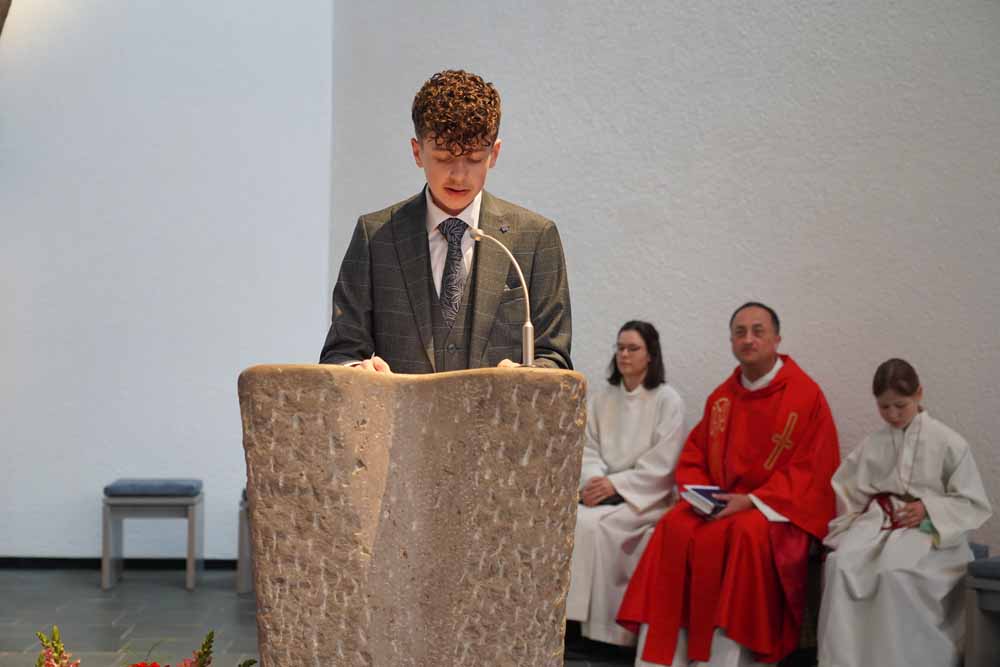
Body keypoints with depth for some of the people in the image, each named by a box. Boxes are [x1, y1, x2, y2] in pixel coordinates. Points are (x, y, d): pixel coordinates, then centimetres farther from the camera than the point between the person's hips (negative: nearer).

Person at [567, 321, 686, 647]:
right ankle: (565, 616, -24)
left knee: (589, 523, -31)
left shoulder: (668, 400, -3)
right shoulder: (603, 399, 15)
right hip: (604, 490, 5)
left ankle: (599, 628, -23)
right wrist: (592, 480, -13)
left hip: (646, 498, -5)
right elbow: (588, 448, 9)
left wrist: (616, 484, -19)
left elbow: (661, 465, -10)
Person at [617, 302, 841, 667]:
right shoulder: (721, 397, 11)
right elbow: (693, 457, 17)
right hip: (718, 504, 5)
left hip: (779, 508, -5)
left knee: (745, 535, -35)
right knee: (674, 529, -22)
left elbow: (812, 471, -10)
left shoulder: (806, 395, -6)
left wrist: (751, 500, -19)